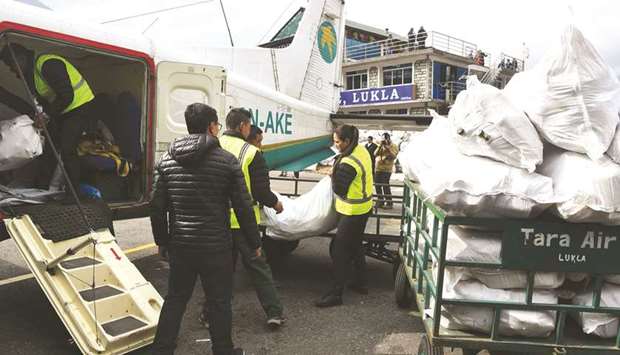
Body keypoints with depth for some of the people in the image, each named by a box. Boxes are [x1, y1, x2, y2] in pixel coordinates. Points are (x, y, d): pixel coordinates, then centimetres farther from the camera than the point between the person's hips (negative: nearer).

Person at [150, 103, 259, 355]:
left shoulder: (167, 160, 2)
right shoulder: (227, 161, -10)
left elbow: (157, 206, 5)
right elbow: (243, 208, -9)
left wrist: (162, 241, 17)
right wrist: (254, 244, 2)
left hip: (180, 245, 4)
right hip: (216, 247, -4)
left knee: (175, 299, 19)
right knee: (219, 303, 11)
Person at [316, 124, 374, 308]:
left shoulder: (348, 163, -27)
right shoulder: (362, 150, 2)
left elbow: (338, 189, -18)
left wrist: (334, 174, -1)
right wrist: (338, 171, 3)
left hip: (353, 212, -10)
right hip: (364, 207, 10)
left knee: (341, 251, -3)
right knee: (355, 245, 22)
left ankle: (336, 293, 4)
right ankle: (360, 283, 35)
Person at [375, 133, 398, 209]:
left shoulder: (393, 146, 0)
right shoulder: (381, 146, 15)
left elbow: (393, 156, -15)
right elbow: (376, 154, 1)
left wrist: (387, 147, -17)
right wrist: (380, 146, -10)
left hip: (387, 169, -6)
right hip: (378, 168, 6)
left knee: (385, 186, -11)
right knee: (378, 186, 8)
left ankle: (389, 203, -3)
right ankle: (381, 202, 21)